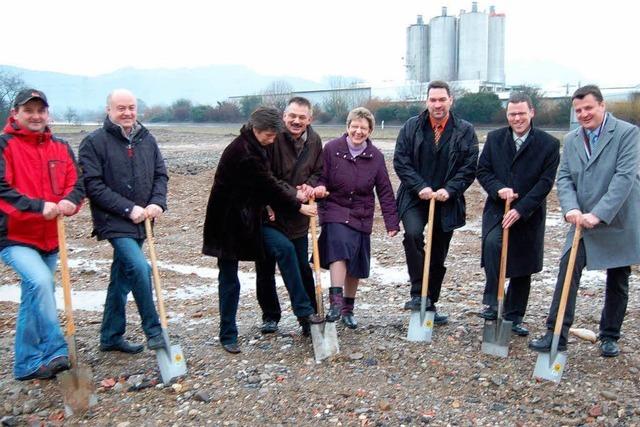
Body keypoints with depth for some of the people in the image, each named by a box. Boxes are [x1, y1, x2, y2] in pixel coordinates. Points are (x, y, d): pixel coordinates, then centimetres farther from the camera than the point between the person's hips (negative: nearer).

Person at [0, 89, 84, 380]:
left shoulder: (61, 148, 9)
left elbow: (76, 184, 3)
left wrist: (70, 201, -20)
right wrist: (39, 206, -27)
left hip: (49, 237, 5)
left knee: (34, 298, 13)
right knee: (41, 281, -27)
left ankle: (27, 365, 25)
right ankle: (55, 351, -18)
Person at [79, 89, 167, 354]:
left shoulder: (147, 140, 9)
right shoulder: (94, 142, -7)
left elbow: (161, 175, 10)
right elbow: (93, 185, -13)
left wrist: (157, 203, -9)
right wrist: (128, 209, -18)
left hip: (139, 222, 6)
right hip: (113, 221, -6)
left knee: (122, 279, 14)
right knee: (139, 269, -21)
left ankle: (111, 337, 27)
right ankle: (153, 332, -5)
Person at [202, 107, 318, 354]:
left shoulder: (253, 148, 7)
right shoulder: (242, 153, -23)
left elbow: (268, 181, 12)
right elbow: (268, 185, -19)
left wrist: (293, 194, -4)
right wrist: (298, 206, -9)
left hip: (249, 218, 9)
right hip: (229, 223, -8)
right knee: (229, 278, 2)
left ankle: (303, 311, 6)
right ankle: (228, 335, 16)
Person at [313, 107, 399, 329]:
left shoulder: (375, 156, 0)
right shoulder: (332, 148, -6)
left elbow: (385, 191, 2)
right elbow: (321, 178, 1)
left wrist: (392, 222, -2)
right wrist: (320, 188, -24)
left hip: (361, 217, 3)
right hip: (335, 211, -3)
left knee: (356, 267, 9)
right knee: (339, 246, -30)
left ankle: (348, 308, 25)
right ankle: (336, 301, -28)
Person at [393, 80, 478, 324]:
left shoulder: (465, 131, 1)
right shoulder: (411, 127, 1)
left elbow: (469, 168, -2)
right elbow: (400, 161, -4)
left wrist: (448, 190, -16)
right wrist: (420, 187, -16)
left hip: (446, 202, 1)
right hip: (415, 199, -1)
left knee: (438, 258, 10)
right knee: (413, 233, -30)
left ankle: (430, 305, 25)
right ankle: (417, 293, -16)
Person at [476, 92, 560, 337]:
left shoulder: (548, 144, -5)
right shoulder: (494, 138, 3)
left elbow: (545, 181, -9)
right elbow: (482, 170, 3)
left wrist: (520, 210, -18)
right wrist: (498, 189, -17)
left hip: (529, 214, 0)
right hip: (497, 209, 0)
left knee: (523, 269, 9)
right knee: (492, 243, -30)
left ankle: (514, 317, 25)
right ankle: (493, 303, -18)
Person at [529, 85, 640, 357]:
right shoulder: (571, 140, 6)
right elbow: (564, 179, 0)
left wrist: (598, 214, -28)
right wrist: (571, 208, -19)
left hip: (618, 223, -3)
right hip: (583, 223, 3)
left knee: (617, 283, 11)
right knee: (567, 273, -7)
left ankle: (610, 337, 27)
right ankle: (556, 334, -2)